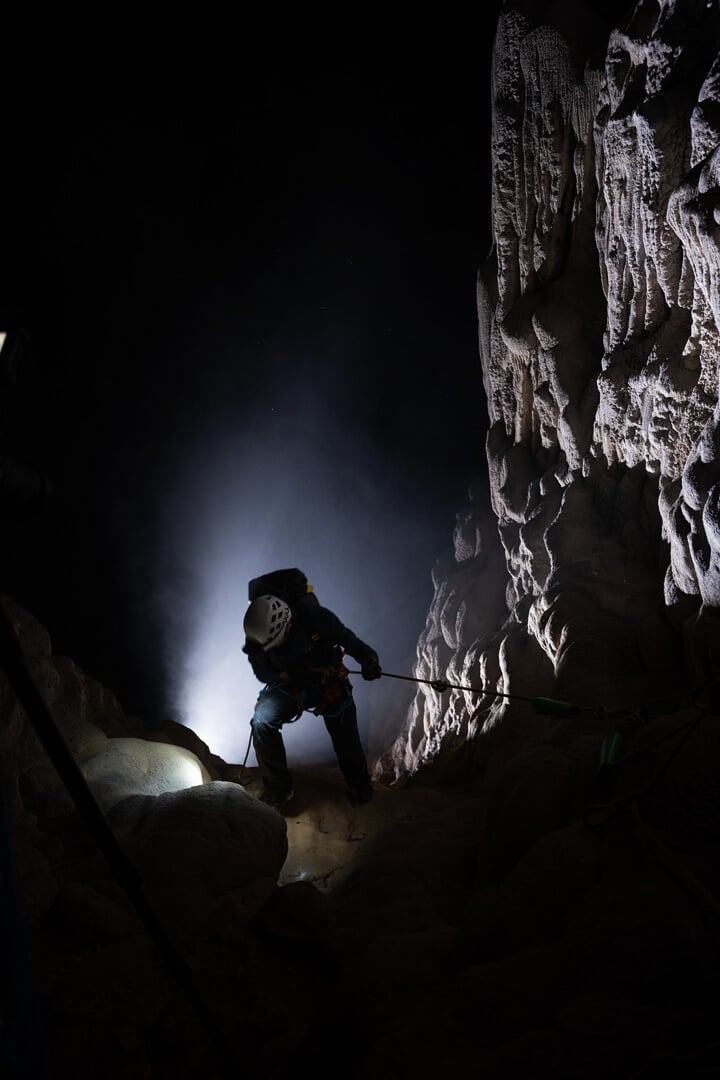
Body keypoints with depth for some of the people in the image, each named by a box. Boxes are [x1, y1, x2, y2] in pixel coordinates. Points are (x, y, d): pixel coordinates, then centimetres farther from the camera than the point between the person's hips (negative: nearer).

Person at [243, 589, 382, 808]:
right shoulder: (257, 635, -23)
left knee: (346, 738, 2)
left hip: (330, 682, -1)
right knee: (262, 719, -24)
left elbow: (347, 638, -17)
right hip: (289, 684, 1)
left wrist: (368, 658, -31)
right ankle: (277, 790, -7)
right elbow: (263, 673, -12)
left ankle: (359, 786, 36)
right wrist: (292, 674, -29)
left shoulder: (315, 617, -31)